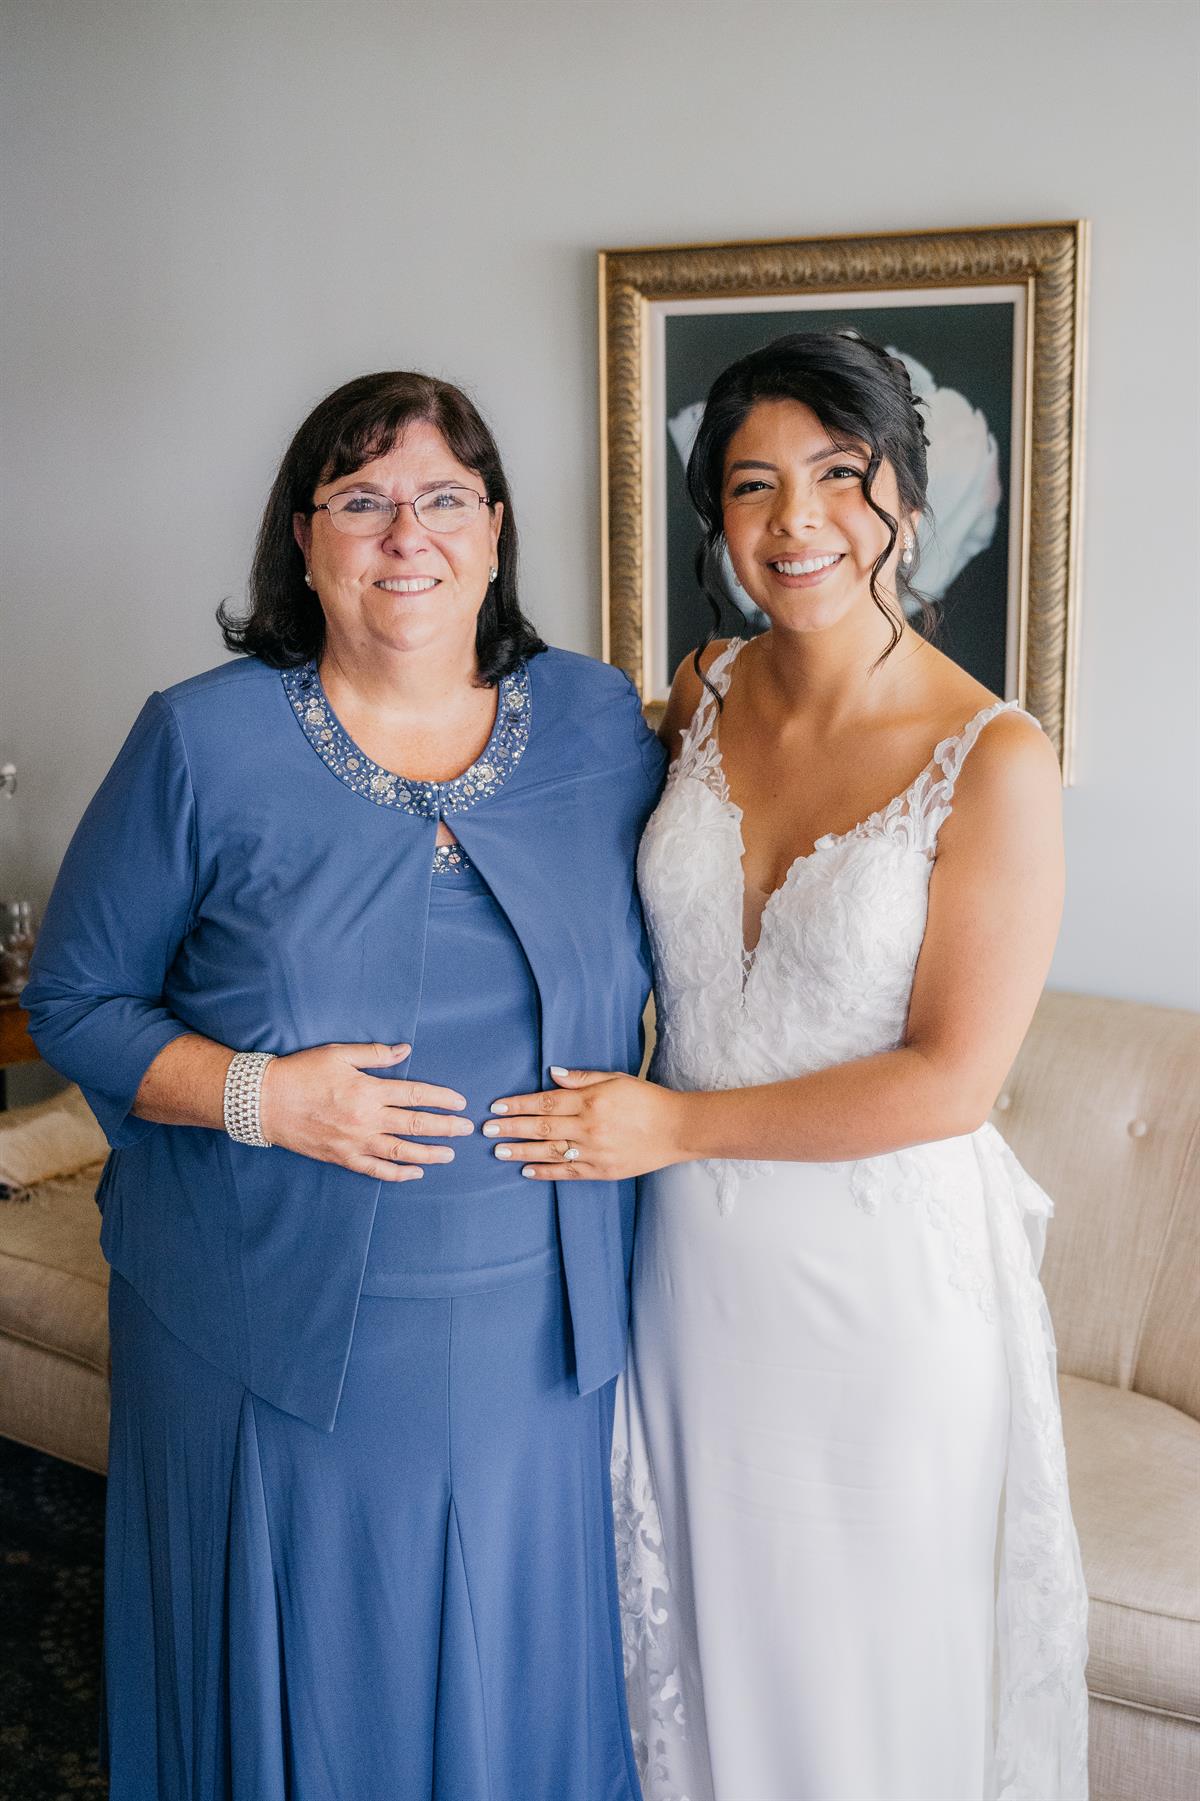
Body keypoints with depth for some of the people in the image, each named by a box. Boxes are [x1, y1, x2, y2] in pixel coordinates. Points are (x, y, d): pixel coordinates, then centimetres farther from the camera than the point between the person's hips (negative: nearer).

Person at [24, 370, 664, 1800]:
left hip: (534, 1334, 2)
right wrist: (257, 1096, -18)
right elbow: (72, 999, -2)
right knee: (299, 1681, 13)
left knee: (520, 1672, 16)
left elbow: (663, 955, 14)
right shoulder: (204, 743, -7)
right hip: (274, 1335, -2)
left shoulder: (598, 722, 2)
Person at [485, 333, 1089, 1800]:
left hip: (886, 1263, -4)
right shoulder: (703, 697, -2)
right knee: (701, 1613, 22)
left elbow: (949, 1080, -18)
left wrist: (675, 1125, -16)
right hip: (694, 1245, 5)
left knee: (865, 1647, 15)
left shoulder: (995, 759, -18)